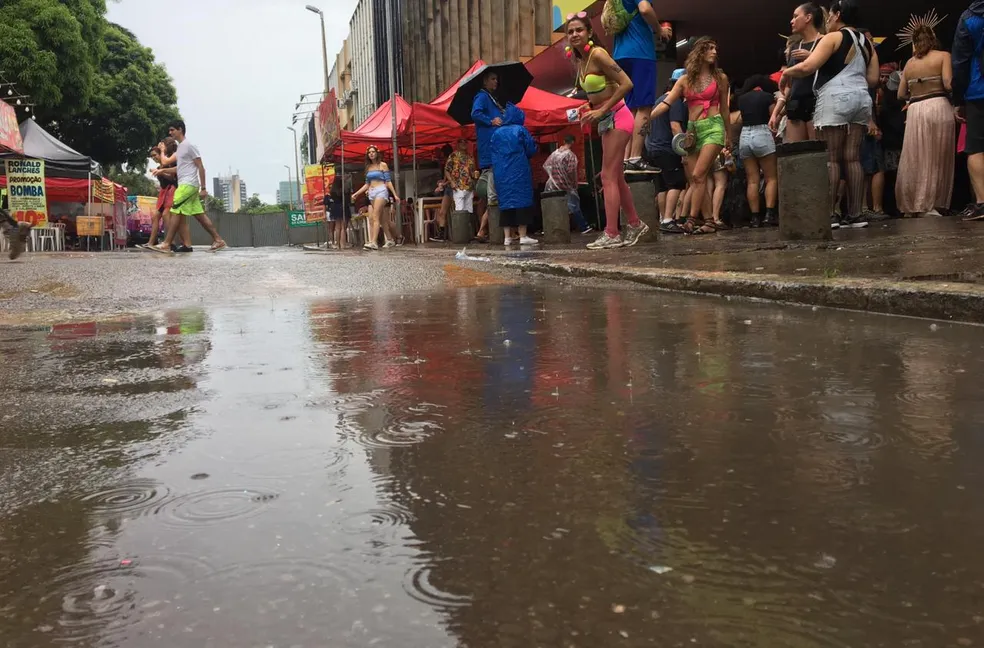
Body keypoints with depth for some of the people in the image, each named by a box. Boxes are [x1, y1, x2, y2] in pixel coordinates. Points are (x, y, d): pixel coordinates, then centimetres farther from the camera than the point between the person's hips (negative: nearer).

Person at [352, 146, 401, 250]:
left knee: (375, 217, -17)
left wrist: (395, 195, -7)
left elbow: (388, 182, -1)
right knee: (382, 219, 6)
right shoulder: (368, 167, 17)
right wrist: (356, 194, 15)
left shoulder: (383, 165, 2)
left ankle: (373, 242, -25)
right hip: (372, 193, 6)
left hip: (381, 191, -6)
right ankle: (390, 240, 14)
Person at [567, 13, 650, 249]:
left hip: (616, 118, -9)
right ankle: (635, 224, 26)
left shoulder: (597, 54, -16)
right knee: (616, 177, 14)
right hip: (607, 120, 9)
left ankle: (611, 234, -10)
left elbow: (626, 84, -21)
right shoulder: (580, 61, 9)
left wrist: (601, 111, -21)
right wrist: (590, 109, 3)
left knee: (608, 177, -11)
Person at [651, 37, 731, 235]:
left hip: (713, 127, -3)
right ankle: (709, 221, 4)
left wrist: (728, 136, 20)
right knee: (695, 179, -1)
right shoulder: (685, 80, 11)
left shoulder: (720, 78, 9)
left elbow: (724, 108, 15)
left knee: (698, 175, -17)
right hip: (692, 130, 3)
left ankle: (692, 220, -18)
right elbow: (666, 103, 2)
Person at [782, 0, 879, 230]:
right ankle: (855, 214, 0)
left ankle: (829, 214, -13)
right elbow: (873, 78, 16)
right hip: (861, 99, 7)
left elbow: (808, 67, -15)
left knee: (830, 158, -7)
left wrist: (787, 73, 3)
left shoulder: (833, 38, -2)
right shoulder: (866, 42, 20)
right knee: (852, 158, 4)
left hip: (835, 99, -7)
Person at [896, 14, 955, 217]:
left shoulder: (909, 63, 13)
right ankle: (926, 206, -1)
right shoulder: (943, 56, 1)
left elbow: (901, 94, 14)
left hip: (915, 111, 4)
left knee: (916, 160, 8)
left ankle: (911, 205, 11)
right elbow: (949, 84, -11)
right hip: (938, 108, -4)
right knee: (935, 160, 1)